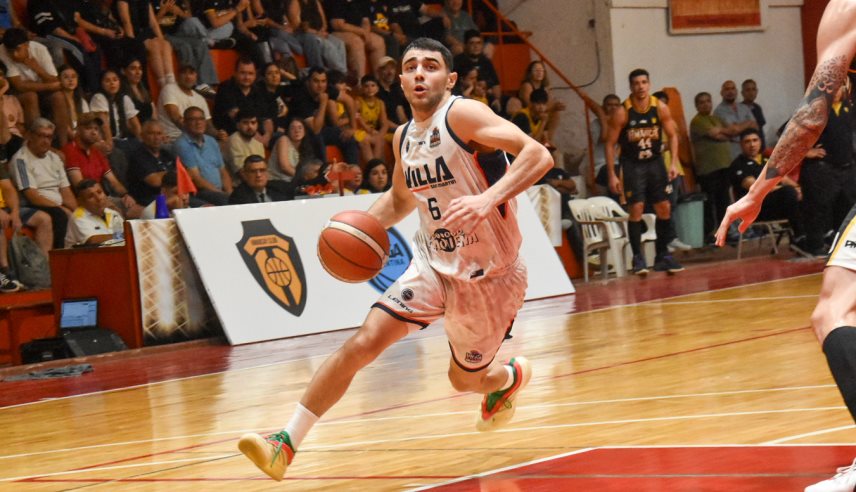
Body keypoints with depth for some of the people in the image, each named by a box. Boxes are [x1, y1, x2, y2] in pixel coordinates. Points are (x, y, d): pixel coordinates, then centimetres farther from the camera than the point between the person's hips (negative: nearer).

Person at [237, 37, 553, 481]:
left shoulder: (463, 115, -19)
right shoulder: (404, 137, 4)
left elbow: (538, 156, -30)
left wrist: (488, 198, -45)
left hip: (489, 275, -5)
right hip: (433, 265, 5)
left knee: (465, 379, 13)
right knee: (363, 342, -13)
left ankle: (511, 377, 51)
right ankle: (285, 444, -13)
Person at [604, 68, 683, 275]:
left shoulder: (660, 108, -6)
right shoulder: (622, 113, -14)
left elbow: (672, 135, 4)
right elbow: (610, 144, -9)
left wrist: (674, 163, -7)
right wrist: (612, 175, -13)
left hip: (655, 161, 3)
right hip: (632, 164, -3)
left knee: (664, 208, 2)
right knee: (636, 208, -11)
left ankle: (662, 256, 14)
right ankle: (638, 258, -5)